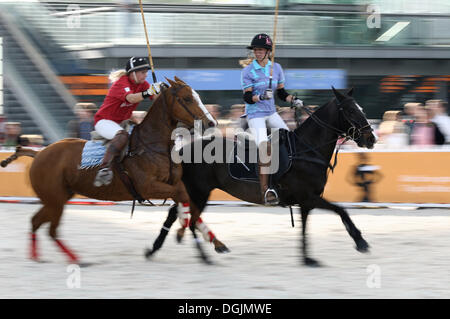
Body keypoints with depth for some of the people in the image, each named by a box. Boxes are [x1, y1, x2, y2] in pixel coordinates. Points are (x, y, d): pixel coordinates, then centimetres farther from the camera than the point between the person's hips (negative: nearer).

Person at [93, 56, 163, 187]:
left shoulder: (142, 84, 4)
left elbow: (156, 97, -8)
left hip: (122, 121, 9)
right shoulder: (121, 83, -20)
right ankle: (104, 168, -50)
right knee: (122, 135, -37)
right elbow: (130, 98, -40)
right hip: (104, 121, -9)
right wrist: (148, 93, -56)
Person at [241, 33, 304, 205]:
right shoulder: (248, 71, -7)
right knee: (265, 148, -22)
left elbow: (281, 93, 13)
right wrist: (261, 96, -31)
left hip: (271, 113, 6)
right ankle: (265, 191, -23)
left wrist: (293, 100, -6)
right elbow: (247, 97, -12)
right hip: (255, 115, -6)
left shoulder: (276, 68, 6)